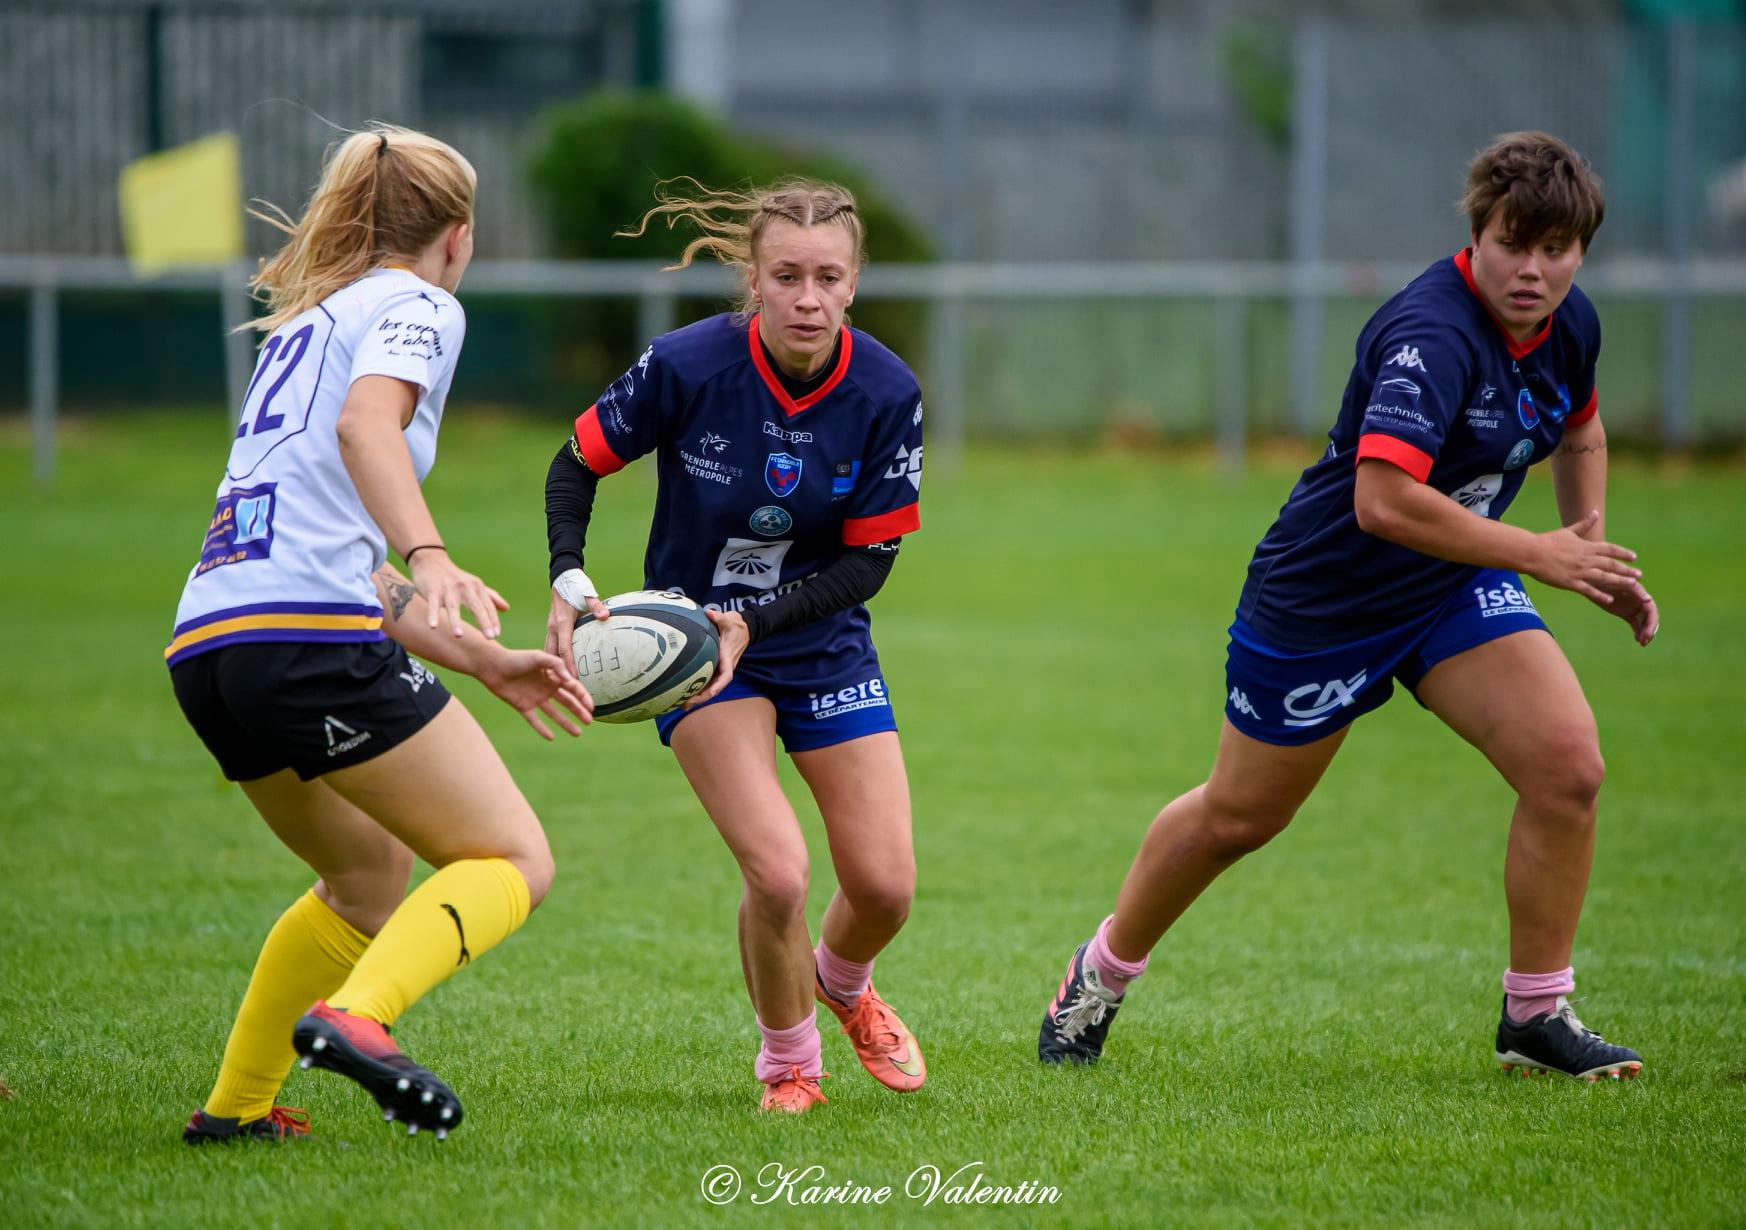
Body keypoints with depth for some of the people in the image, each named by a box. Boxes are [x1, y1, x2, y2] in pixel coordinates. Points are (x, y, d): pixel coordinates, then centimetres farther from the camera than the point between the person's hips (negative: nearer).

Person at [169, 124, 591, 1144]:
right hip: (311, 641, -9)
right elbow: (366, 421, -19)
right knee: (514, 862, -3)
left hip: (206, 648, 9)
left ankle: (236, 1105, 24)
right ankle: (351, 1016, -26)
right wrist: (428, 556, -33)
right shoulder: (417, 306, 5)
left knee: (372, 873, 28)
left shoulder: (308, 322, 30)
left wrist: (486, 663, 31)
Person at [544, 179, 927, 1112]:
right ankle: (787, 1061, 11)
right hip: (692, 638, -3)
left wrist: (756, 619, -24)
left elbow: (867, 562, -11)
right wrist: (568, 580, -23)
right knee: (777, 874, -18)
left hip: (824, 643, 3)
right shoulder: (686, 366, -23)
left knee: (884, 886, -1)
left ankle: (841, 983, 38)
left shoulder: (886, 394, -17)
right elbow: (577, 464, -7)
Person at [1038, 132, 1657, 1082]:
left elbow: (1578, 429, 21)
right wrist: (1536, 553, -34)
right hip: (1321, 600, -6)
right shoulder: (1432, 334, -31)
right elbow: (1383, 501, -41)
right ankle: (1104, 973, 37)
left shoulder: (1568, 325, -4)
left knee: (1567, 764, -14)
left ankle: (1536, 1017, 0)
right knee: (1238, 817, 10)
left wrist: (1593, 552, 11)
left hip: (1454, 588, 7)